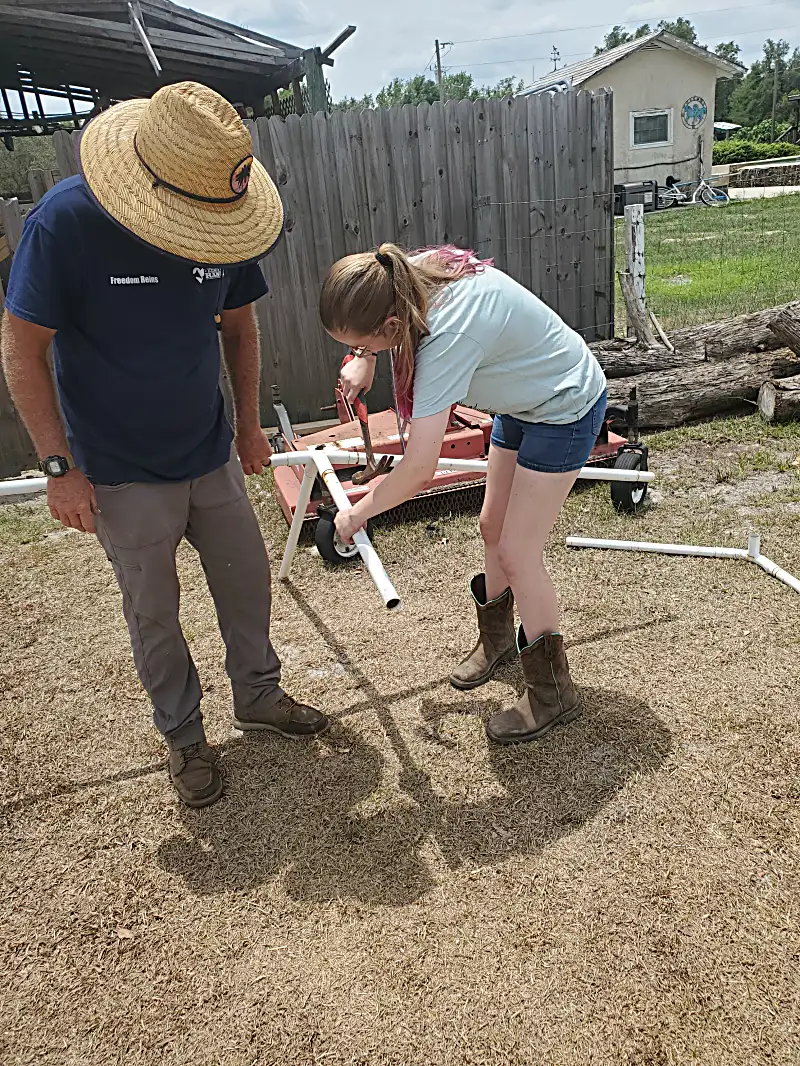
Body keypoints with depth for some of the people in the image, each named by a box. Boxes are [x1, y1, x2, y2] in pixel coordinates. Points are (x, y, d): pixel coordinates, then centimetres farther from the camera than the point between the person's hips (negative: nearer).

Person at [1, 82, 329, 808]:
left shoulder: (222, 220, -6)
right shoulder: (65, 222, -20)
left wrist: (249, 422, 10)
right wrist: (60, 467, -14)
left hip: (212, 456, 4)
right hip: (122, 475, -4)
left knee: (247, 582, 15)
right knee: (154, 615, 10)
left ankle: (258, 695, 40)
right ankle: (183, 736, 33)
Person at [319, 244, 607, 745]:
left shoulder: (448, 337, -39)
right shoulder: (412, 273, -16)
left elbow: (417, 470, -35)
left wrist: (358, 512, -19)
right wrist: (365, 360, -5)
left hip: (565, 410, -9)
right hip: (525, 399, 9)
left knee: (517, 551, -7)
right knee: (493, 527, 15)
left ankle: (553, 692, 11)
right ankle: (496, 637, 39)